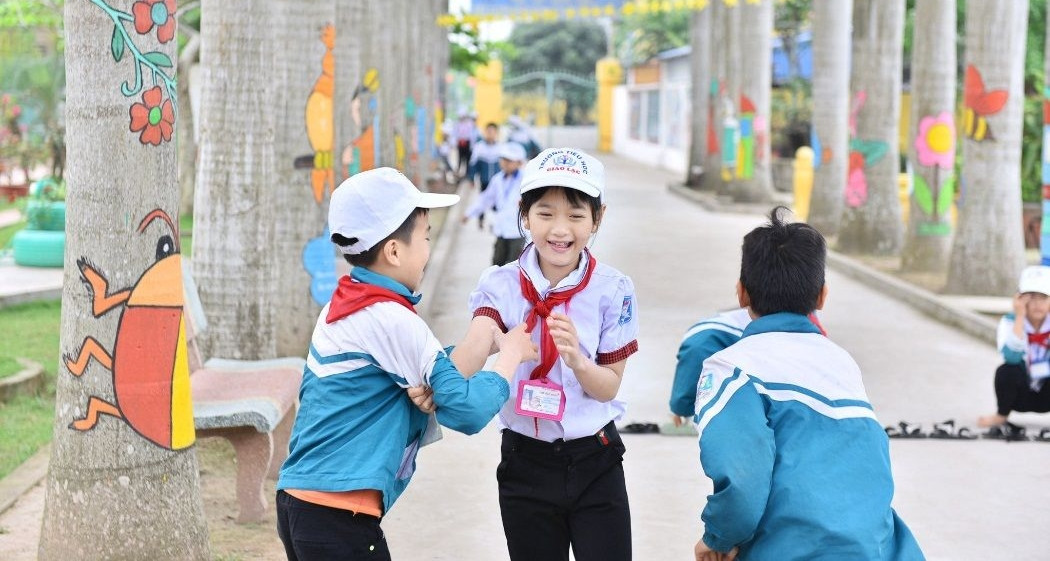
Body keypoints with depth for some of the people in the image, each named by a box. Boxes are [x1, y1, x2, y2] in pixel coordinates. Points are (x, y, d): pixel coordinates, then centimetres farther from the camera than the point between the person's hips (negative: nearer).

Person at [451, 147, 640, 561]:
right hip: (526, 463, 1)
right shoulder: (500, 285, -7)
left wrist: (576, 359, -26)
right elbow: (474, 347, -25)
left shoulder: (613, 290, -8)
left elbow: (609, 386, -5)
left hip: (595, 462, -1)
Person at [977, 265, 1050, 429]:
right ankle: (1001, 415, -5)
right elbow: (1012, 356, -33)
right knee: (1007, 370, -33)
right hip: (1020, 394, -1)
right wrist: (1020, 317, -32)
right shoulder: (1010, 322, -14)